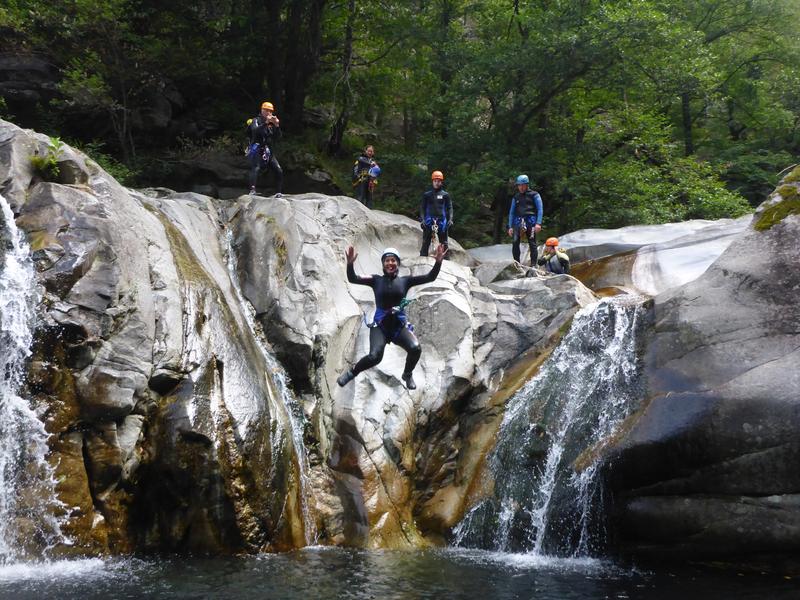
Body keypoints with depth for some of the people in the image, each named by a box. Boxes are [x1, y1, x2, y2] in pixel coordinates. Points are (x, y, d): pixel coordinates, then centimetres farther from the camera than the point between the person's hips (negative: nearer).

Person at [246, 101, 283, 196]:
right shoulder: (256, 120, 0)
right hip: (257, 151, -6)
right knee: (255, 168, -27)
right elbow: (255, 131, -22)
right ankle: (252, 190, -38)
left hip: (269, 152, 6)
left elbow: (278, 137, 5)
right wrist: (266, 123, -29)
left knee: (279, 171, -2)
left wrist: (277, 126, -10)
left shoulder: (272, 123, 15)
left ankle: (278, 193, 6)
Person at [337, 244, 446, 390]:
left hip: (399, 325, 1)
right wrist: (350, 264, -24)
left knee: (415, 348, -26)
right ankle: (351, 372, 6)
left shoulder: (405, 281, 7)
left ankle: (407, 375, 8)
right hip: (380, 325, -1)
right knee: (374, 356, -26)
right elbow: (353, 279, -5)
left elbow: (430, 277, 0)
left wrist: (438, 262, -16)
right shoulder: (376, 280, 5)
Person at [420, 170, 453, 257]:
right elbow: (422, 208, 8)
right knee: (425, 243, -3)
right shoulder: (427, 195, 9)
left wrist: (450, 219, -5)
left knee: (444, 244, 2)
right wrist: (422, 220, -5)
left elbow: (450, 207, 8)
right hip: (429, 221, 0)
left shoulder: (445, 195, 8)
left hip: (441, 221, 0)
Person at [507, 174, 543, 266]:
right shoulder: (516, 197, 19)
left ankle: (533, 265, -5)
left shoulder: (534, 195, 7)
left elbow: (540, 209, 0)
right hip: (518, 221, 3)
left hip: (530, 221, -3)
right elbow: (511, 212, 21)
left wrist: (538, 223, -11)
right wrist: (510, 227, 11)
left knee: (532, 243, -7)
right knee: (515, 242, -12)